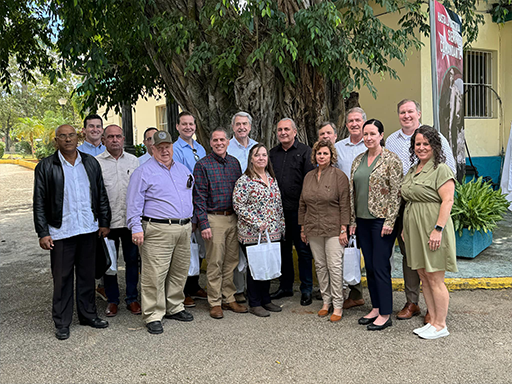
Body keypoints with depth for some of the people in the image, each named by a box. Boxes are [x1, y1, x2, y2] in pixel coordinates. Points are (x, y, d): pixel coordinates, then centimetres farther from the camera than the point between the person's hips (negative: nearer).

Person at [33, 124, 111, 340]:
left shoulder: (91, 163, 8)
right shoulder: (46, 167, -1)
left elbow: (101, 195, 12)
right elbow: (39, 203, -2)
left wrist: (104, 223, 8)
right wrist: (43, 233, -7)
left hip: (89, 230, 3)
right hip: (61, 232, -3)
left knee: (87, 275, 13)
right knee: (62, 278, 5)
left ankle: (88, 315, 28)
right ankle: (62, 323, 18)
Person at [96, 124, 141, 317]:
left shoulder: (133, 161, 9)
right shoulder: (96, 162, 1)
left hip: (131, 219, 2)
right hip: (107, 220, -2)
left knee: (132, 259, 8)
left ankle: (132, 298, 21)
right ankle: (112, 300, 22)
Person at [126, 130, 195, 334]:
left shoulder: (183, 170, 17)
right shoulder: (144, 172, -3)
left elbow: (190, 194, 28)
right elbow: (134, 202, -7)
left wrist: (190, 221, 23)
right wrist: (136, 228, -15)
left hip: (184, 229, 7)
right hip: (158, 230, -6)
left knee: (180, 271, 13)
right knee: (155, 274, -6)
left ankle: (174, 308, 28)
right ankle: (153, 316, 3)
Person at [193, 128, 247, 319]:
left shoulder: (234, 162, 11)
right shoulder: (203, 165, -5)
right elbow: (199, 197, -8)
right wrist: (203, 224, -14)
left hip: (234, 218, 5)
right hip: (215, 219, -5)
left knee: (231, 261, 10)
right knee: (215, 263, 0)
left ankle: (229, 299, 21)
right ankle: (215, 302, 11)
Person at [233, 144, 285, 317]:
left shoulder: (272, 178, 12)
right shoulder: (245, 181, -9)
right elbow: (238, 205, -14)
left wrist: (281, 226, 13)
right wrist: (257, 223, -18)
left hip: (273, 233, 6)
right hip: (252, 234, -6)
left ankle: (265, 300, 28)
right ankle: (254, 304, 16)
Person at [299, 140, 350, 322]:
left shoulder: (339, 175, -5)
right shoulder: (309, 176, 11)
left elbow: (344, 204, -8)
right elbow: (303, 204, 15)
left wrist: (343, 229, -12)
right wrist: (303, 228, 13)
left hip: (333, 230, -5)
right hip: (313, 230, 5)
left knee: (334, 266, -4)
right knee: (320, 266, 10)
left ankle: (337, 306, 4)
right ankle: (326, 302, 22)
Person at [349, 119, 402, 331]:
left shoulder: (391, 160, -7)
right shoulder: (358, 161, 12)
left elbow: (396, 192, -11)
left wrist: (390, 221, -15)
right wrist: (353, 220, 11)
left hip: (382, 220, -7)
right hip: (363, 220, 7)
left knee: (380, 266, -4)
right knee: (369, 266, 11)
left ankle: (385, 315, 6)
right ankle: (376, 308, 23)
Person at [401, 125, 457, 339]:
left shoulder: (441, 170, -9)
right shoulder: (412, 170, 16)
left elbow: (447, 201, -16)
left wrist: (438, 229, -22)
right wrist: (405, 229, 16)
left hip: (432, 230, -8)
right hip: (414, 230, 8)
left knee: (435, 279, -2)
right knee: (423, 278, 12)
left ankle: (440, 325, 10)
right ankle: (432, 321, 22)